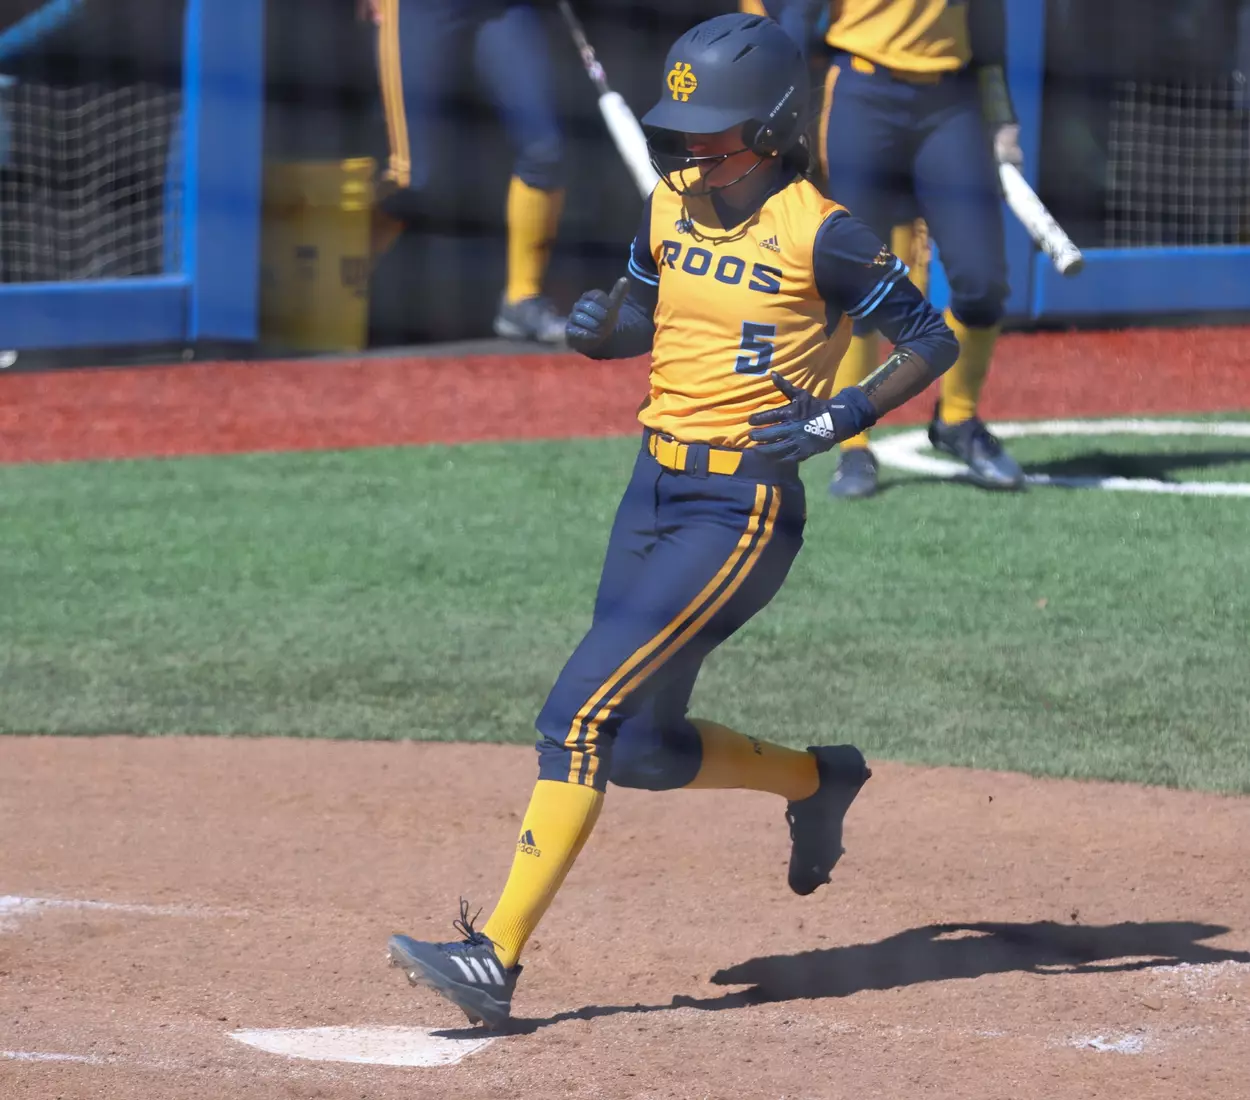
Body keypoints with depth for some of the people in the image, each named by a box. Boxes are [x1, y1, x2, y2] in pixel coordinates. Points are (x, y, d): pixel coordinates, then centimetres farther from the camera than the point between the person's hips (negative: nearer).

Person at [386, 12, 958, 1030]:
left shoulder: (820, 236, -12)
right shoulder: (674, 203, 7)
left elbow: (933, 341, -7)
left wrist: (840, 417, -20)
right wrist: (597, 324, -4)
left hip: (744, 509, -8)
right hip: (654, 487, 8)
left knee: (582, 714, -16)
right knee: (641, 747, 13)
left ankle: (497, 955, -15)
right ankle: (818, 778, 39)